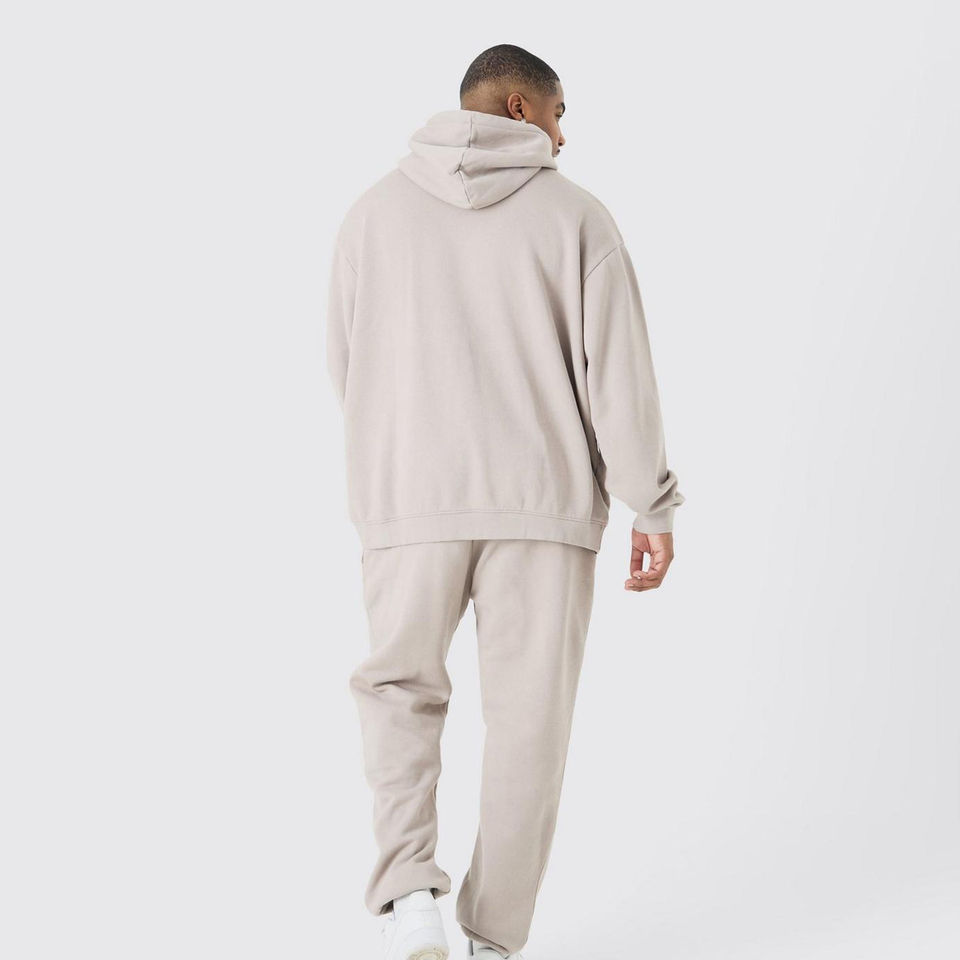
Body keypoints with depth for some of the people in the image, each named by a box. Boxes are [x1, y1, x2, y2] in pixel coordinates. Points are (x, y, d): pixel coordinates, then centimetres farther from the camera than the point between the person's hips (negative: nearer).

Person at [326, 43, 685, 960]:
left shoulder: (375, 210, 5)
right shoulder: (577, 215, 0)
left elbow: (346, 367, 11)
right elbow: (619, 371, -6)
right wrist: (655, 509, 1)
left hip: (409, 501, 1)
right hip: (544, 505, -1)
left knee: (400, 691, 19)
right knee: (528, 720, 11)